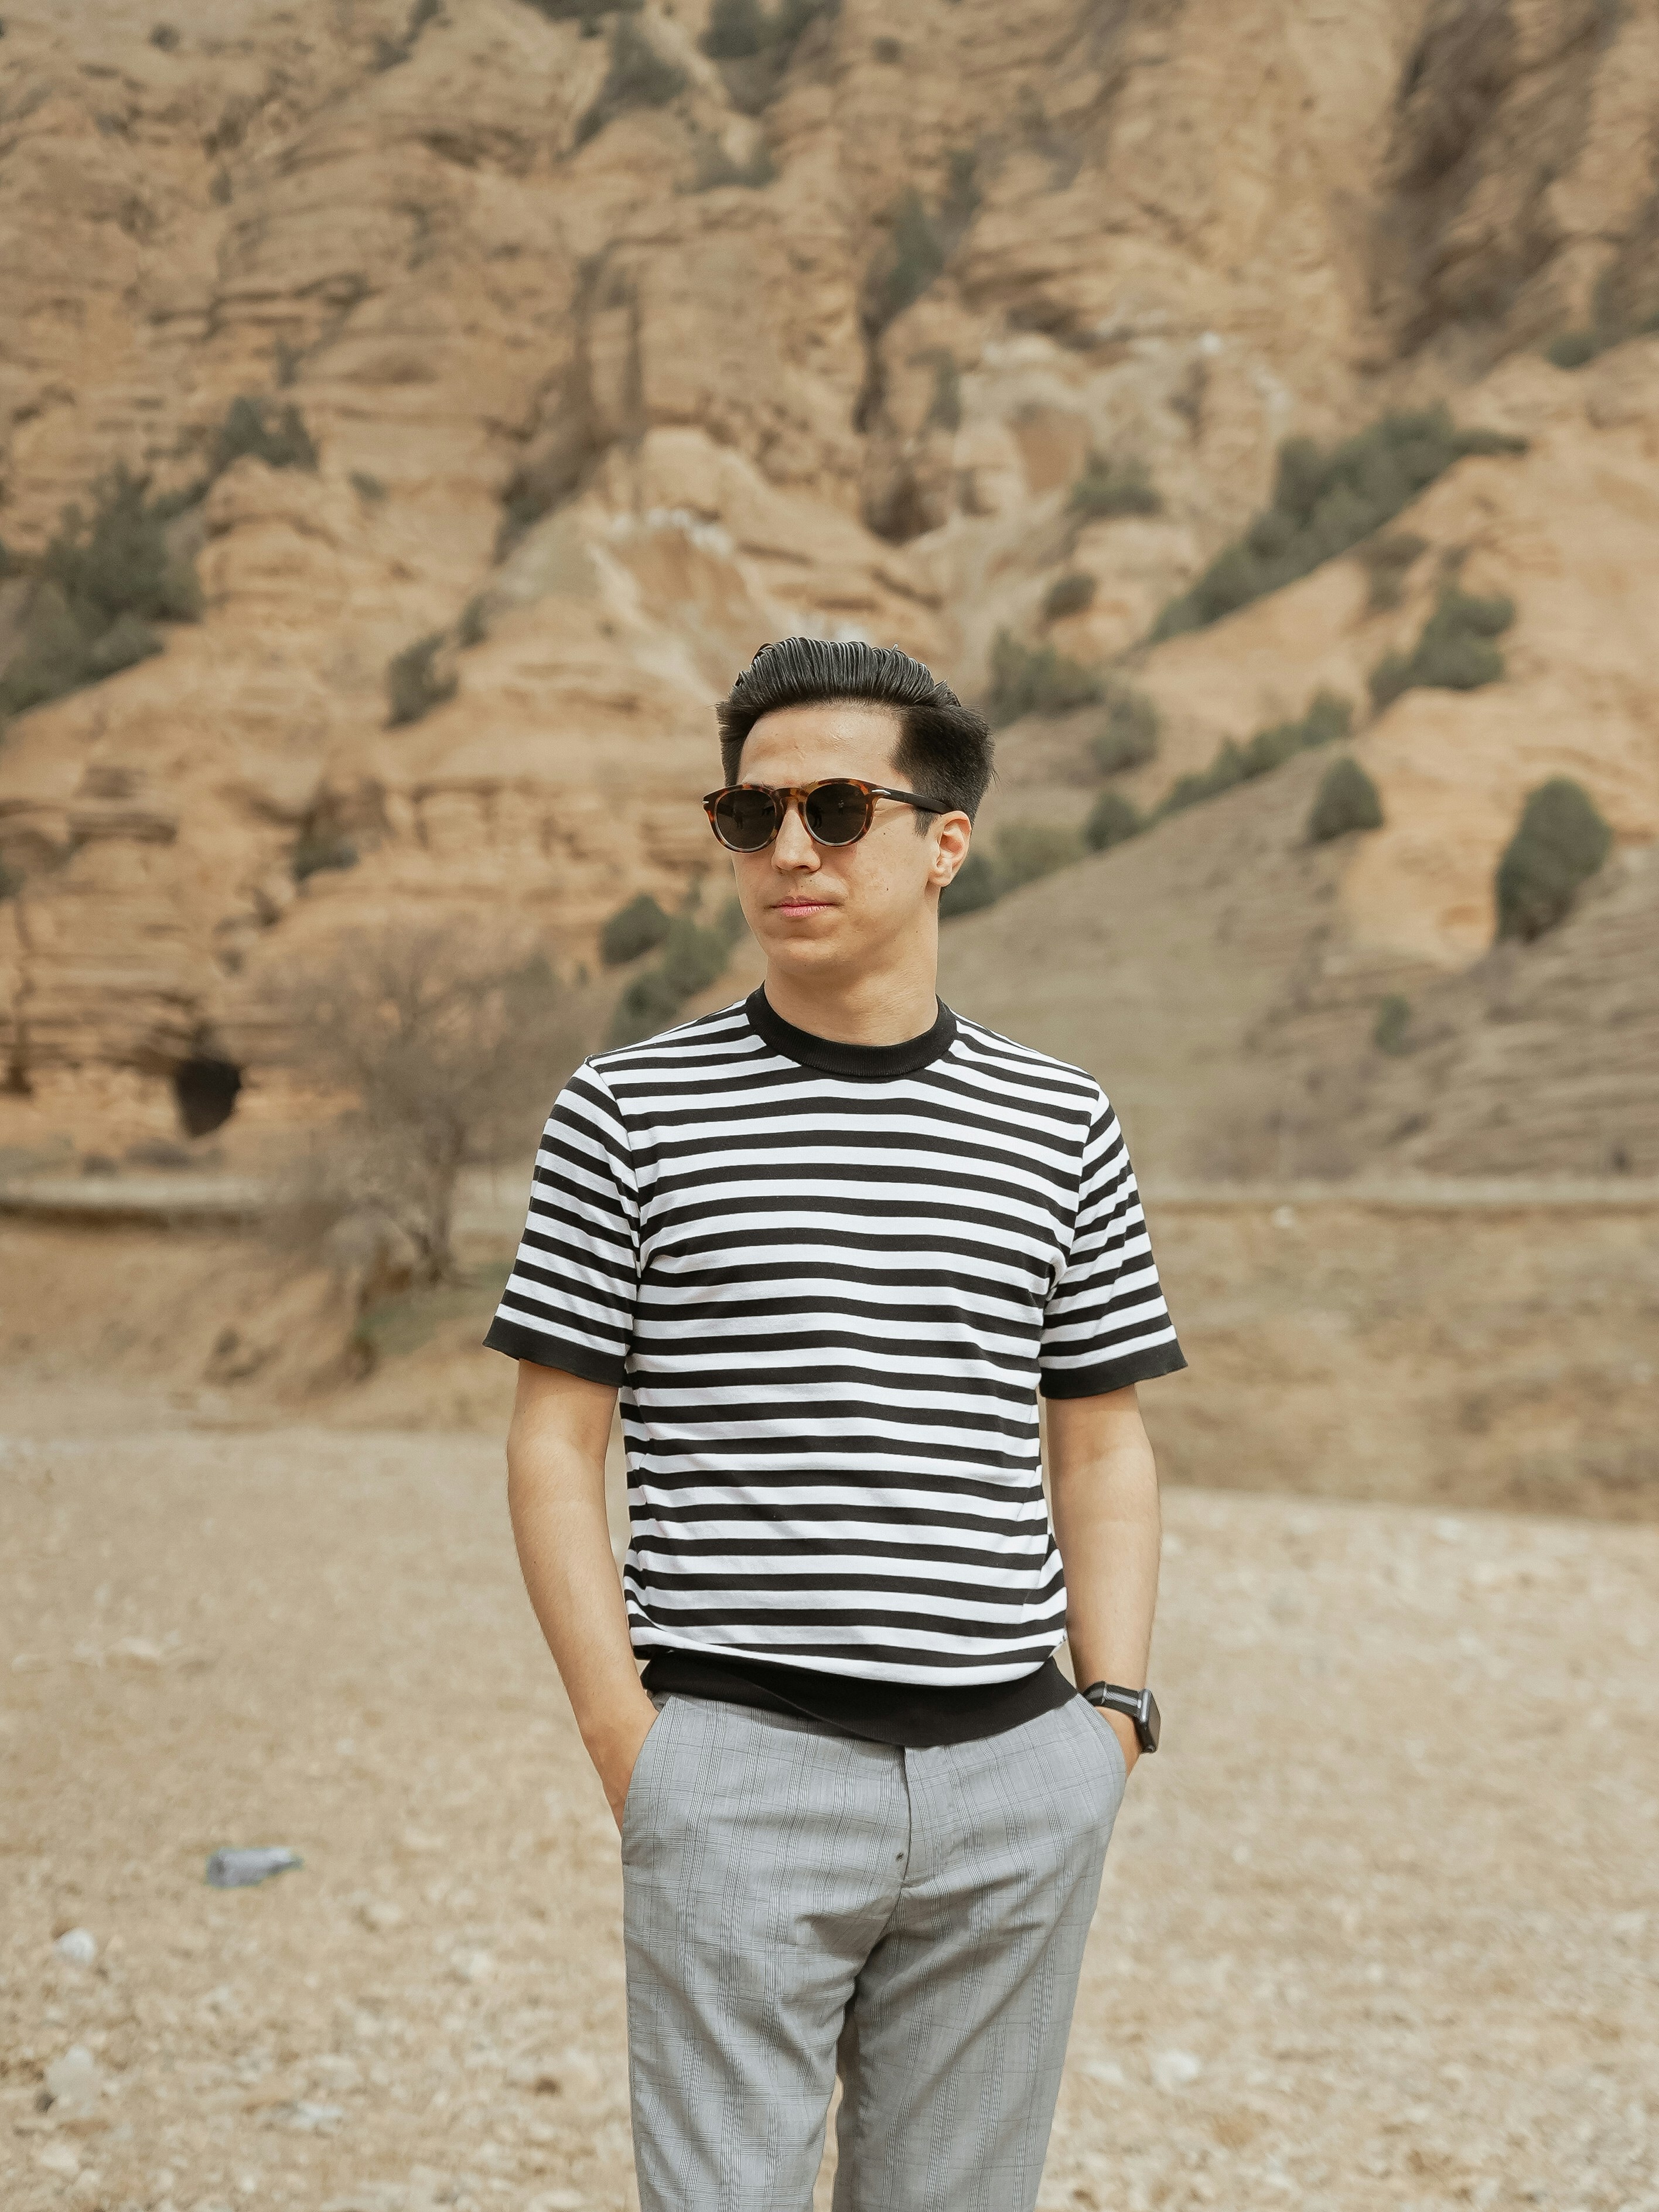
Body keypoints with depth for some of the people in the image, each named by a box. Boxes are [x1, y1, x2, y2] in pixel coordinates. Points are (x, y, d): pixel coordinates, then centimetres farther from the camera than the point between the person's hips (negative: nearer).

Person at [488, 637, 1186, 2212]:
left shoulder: (1057, 1125, 9)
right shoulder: (630, 1112, 1)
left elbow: (1101, 1447, 14)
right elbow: (554, 1442, 2)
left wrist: (1112, 1710, 4)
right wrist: (621, 1729, -6)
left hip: (1013, 1777, 3)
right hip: (740, 1769, -2)